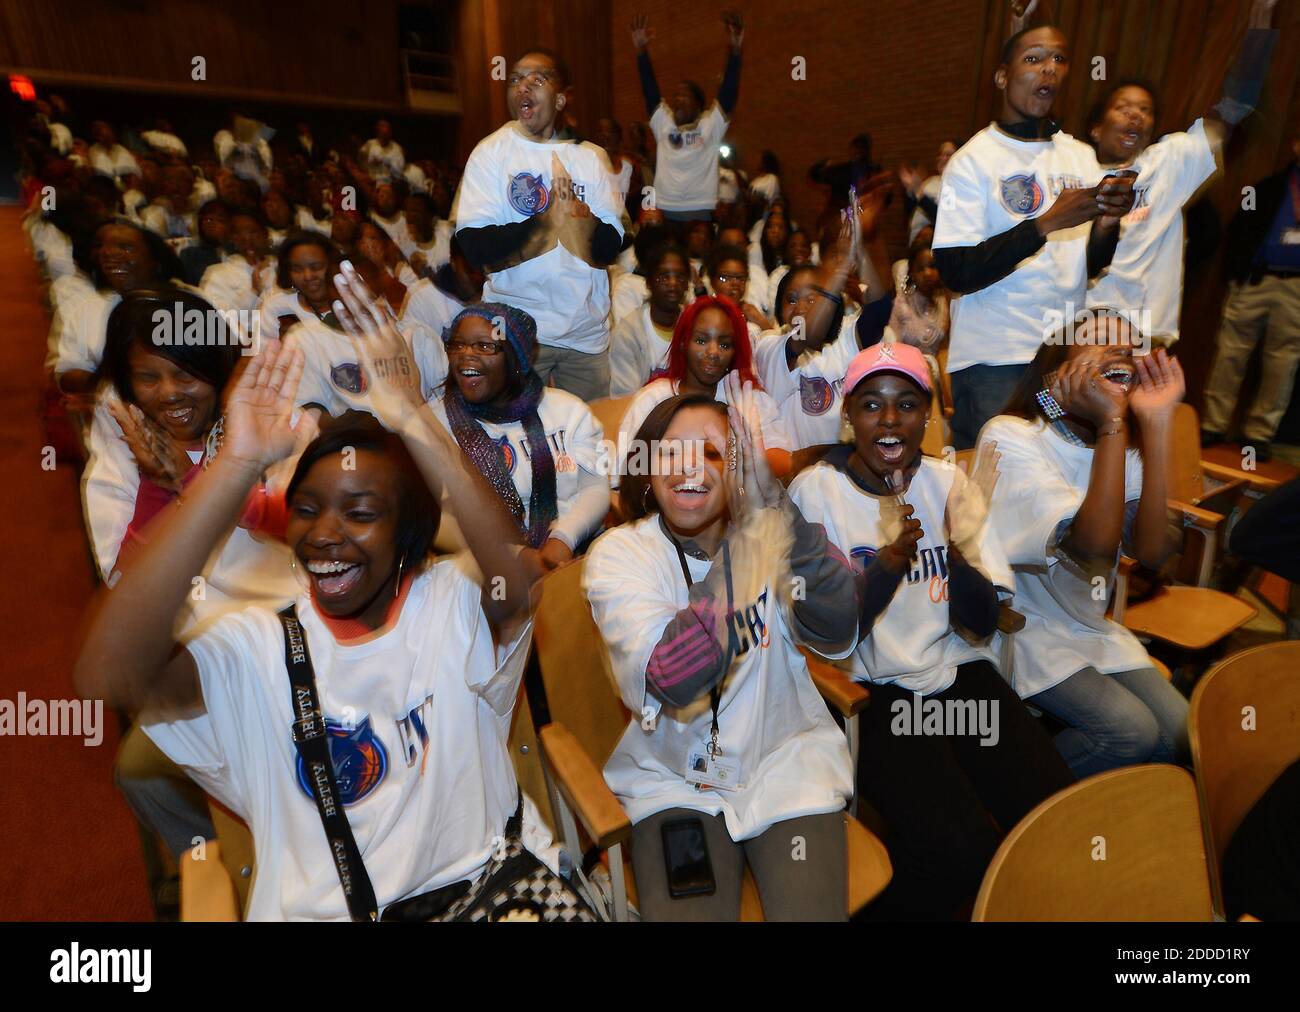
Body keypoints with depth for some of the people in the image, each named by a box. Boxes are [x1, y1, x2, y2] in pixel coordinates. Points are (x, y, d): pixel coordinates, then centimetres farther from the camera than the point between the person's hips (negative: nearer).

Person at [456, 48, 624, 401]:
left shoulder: (590, 157, 7)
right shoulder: (490, 153, 0)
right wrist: (547, 222, -19)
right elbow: (474, 245, -12)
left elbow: (611, 247, 0)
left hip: (587, 329, 3)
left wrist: (582, 218, -19)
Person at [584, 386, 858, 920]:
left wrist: (774, 504, -35)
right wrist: (748, 534, -35)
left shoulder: (773, 533, -7)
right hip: (672, 780, -1)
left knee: (811, 909, -11)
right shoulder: (618, 553, -13)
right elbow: (678, 681, -29)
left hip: (787, 762, 2)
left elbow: (836, 634, -25)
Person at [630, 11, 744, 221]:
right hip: (663, 210, 3)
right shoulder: (663, 121, 12)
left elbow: (729, 91, -6)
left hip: (698, 211, -3)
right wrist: (642, 50, -7)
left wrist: (734, 50, -19)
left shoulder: (711, 124, 4)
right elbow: (649, 89, 5)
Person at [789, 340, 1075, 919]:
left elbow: (982, 628, 1)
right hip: (870, 690, -4)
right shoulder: (816, 491, -8)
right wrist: (887, 563, -28)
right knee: (962, 851, -22)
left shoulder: (948, 482, 3)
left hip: (958, 673, 5)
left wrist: (963, 549, -19)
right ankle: (884, 910, 8)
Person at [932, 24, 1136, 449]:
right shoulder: (973, 160, -5)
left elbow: (1092, 265, 14)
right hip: (994, 360, -5)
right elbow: (956, 274, -14)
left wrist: (1107, 222, -7)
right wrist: (1048, 223, -21)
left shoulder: (1082, 155, 12)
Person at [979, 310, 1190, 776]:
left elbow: (1152, 551, -15)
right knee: (1132, 732, -19)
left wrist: (1157, 426, -17)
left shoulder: (1118, 443, 1)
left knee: (1183, 736, -4)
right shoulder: (1011, 437, -19)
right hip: (1022, 626, -7)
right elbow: (1094, 544, -28)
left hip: (1090, 623, 7)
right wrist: (1112, 422, -28)